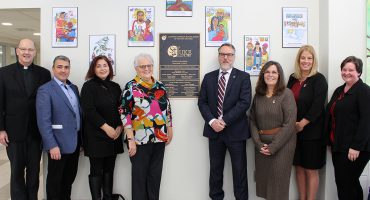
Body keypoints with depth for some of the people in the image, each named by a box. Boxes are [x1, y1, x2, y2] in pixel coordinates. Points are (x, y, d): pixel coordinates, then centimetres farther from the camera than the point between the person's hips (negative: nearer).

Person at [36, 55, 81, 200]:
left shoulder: (74, 88, 10)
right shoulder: (45, 90, -12)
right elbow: (43, 121, -17)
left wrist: (80, 139, 10)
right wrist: (52, 145, -21)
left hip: (74, 142, 7)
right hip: (58, 143, -6)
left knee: (70, 176, 19)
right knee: (55, 179, 10)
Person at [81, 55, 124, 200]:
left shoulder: (115, 87, 11)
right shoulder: (89, 86, -4)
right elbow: (89, 111, -13)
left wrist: (119, 127, -6)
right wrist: (106, 128, -16)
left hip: (114, 135, 5)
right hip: (96, 136, -5)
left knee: (109, 170, 11)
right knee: (96, 171, 2)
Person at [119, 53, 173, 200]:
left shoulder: (160, 86, 8)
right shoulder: (130, 87, -7)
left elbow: (167, 109, 14)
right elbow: (125, 114, -12)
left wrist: (169, 130, 12)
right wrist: (131, 139, -16)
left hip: (159, 138, 5)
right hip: (140, 140, -4)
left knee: (156, 174, 14)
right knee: (139, 175, 7)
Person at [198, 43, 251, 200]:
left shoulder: (243, 77, -1)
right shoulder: (209, 77, 8)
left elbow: (244, 102, -12)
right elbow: (202, 102, 4)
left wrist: (224, 121, -18)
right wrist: (212, 121, -12)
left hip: (236, 131, -3)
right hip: (214, 130, 3)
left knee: (239, 170, 7)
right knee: (215, 169, 14)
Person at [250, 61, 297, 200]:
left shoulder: (286, 94, -6)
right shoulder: (258, 96, 7)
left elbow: (290, 123, -13)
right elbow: (252, 121, 5)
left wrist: (273, 146, -15)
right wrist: (258, 143, -8)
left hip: (281, 144, -4)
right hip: (261, 145, 4)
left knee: (278, 181, 3)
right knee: (263, 179, 10)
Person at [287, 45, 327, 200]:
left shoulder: (319, 80, -6)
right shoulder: (293, 78, 8)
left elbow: (318, 106, -15)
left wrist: (302, 123, -16)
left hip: (312, 131, -5)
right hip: (294, 131, 5)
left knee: (311, 169, 5)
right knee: (299, 167, 12)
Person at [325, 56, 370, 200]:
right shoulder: (339, 90, 15)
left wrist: (356, 147, -20)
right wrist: (331, 140, 13)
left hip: (354, 148, -8)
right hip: (338, 145, 8)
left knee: (346, 183, -4)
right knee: (342, 182, 15)